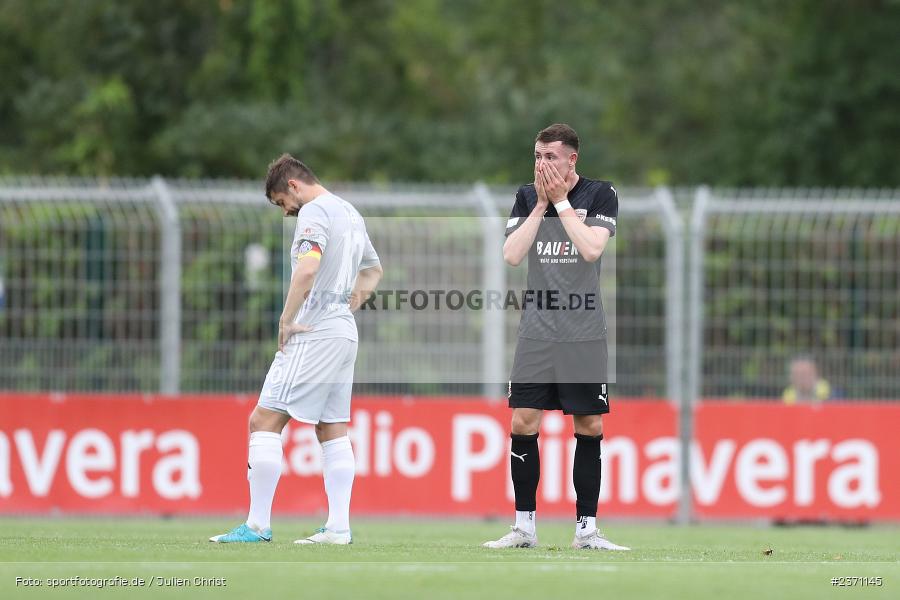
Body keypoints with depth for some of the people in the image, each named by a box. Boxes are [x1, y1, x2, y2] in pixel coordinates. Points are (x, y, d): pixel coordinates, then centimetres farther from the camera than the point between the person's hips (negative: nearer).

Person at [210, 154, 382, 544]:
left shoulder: (314, 212, -10)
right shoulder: (350, 214, 19)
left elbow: (307, 267, -26)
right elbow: (373, 268, 35)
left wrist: (286, 319, -18)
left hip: (313, 333, -9)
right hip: (344, 333, 9)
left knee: (264, 421, -8)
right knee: (333, 430, 9)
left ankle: (257, 525, -12)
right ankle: (338, 527, 4)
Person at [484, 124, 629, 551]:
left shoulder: (600, 194, -1)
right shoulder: (526, 196, 7)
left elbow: (592, 248, -15)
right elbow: (512, 255, -4)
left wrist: (561, 200, -12)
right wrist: (541, 204, -8)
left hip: (584, 335, -2)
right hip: (536, 331, 2)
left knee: (589, 428, -1)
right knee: (523, 424, -4)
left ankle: (586, 528, 8)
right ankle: (524, 526, 5)